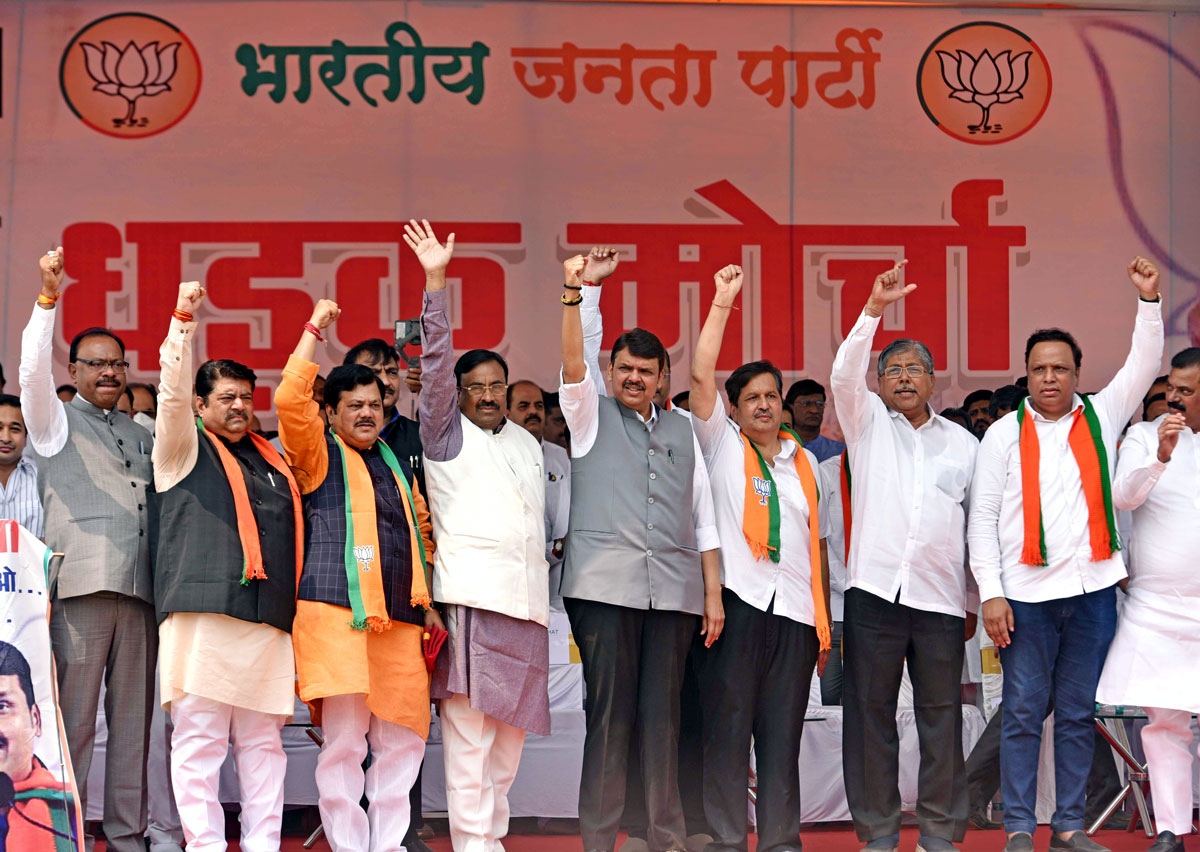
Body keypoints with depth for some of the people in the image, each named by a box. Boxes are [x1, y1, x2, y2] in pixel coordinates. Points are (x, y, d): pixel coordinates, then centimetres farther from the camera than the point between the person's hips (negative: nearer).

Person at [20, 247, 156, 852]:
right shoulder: (56, 420, 9)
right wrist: (48, 299, -17)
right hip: (81, 585, -5)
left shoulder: (141, 435, 24)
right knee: (73, 718, -7)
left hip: (138, 590, 5)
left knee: (133, 719, 4)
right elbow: (32, 372, -8)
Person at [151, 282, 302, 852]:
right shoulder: (185, 448, 10)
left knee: (262, 742, 5)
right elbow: (172, 392, -6)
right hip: (203, 613, -5)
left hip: (268, 622, 5)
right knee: (200, 740, -6)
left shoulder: (272, 458, 24)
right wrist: (183, 320, -12)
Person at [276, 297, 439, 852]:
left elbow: (419, 533, 29)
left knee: (402, 740, 5)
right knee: (344, 742, -6)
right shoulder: (318, 454, 5)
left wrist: (427, 600, 20)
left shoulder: (397, 465, 23)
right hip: (337, 613, -6)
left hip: (398, 619, 6)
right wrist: (315, 329, -7)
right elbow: (289, 399, -11)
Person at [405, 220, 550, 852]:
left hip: (524, 599, 6)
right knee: (468, 725, -10)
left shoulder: (526, 442, 24)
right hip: (471, 594, -6)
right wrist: (436, 283, -12)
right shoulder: (446, 432, 7)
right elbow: (435, 360, -4)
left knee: (509, 730, 6)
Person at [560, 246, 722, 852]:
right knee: (609, 712, -6)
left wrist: (713, 592, 11)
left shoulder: (682, 431, 20)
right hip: (605, 586, -3)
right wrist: (575, 290, -22)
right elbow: (572, 361, -7)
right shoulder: (591, 415, 11)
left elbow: (704, 517, 18)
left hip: (672, 590, 3)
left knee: (662, 716, 3)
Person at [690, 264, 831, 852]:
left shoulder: (804, 461, 19)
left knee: (783, 736, 5)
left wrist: (825, 623, 14)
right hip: (738, 603, -3)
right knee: (727, 728, -4)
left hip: (794, 612, 4)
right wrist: (722, 302, -5)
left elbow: (818, 541, 18)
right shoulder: (722, 445, 8)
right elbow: (701, 375, -5)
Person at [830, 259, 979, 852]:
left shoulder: (963, 443, 15)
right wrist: (874, 310, -18)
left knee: (941, 714, 2)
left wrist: (974, 601, 12)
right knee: (870, 710, 0)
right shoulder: (868, 422, 11)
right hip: (875, 588, -1)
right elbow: (844, 375, -8)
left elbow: (978, 526, 15)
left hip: (940, 597, 1)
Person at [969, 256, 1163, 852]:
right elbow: (982, 517, 0)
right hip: (1027, 592, -2)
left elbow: (1143, 366, 6)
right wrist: (991, 593, -7)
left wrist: (1149, 300, -5)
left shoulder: (1100, 417, 11)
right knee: (1023, 713, -1)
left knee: (1079, 713, 7)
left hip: (1092, 588, 2)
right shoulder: (1005, 433, 4)